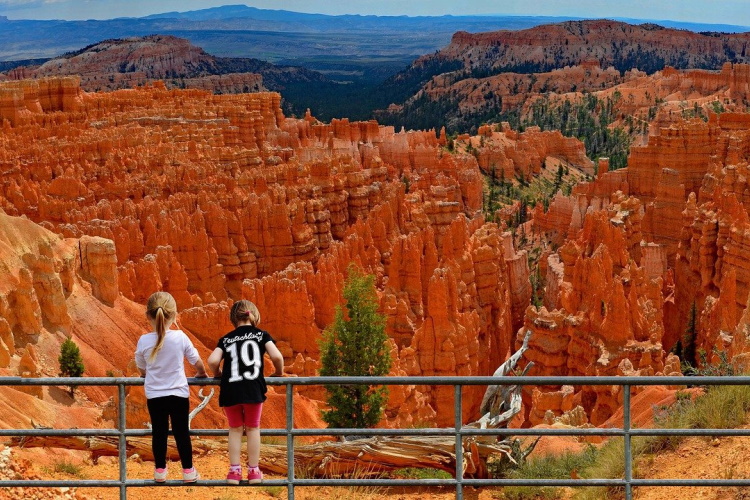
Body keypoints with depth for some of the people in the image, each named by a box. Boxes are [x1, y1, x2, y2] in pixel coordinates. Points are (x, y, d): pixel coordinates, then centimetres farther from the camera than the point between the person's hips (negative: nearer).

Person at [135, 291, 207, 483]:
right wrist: (201, 373, 21)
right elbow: (196, 361, -1)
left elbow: (141, 369, 5)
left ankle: (160, 470, 20)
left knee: (159, 433, 12)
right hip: (178, 394, -1)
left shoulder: (143, 341, -10)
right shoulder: (180, 337, -13)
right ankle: (188, 471, 15)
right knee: (182, 432, 9)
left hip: (154, 395, 1)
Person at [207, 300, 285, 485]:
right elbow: (276, 356, -7)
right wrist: (279, 373, 12)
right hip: (253, 389, -1)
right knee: (252, 428, 13)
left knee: (235, 429, 15)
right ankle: (253, 471, 17)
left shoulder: (226, 339, 9)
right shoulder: (261, 334, 5)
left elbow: (212, 361, -5)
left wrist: (218, 374, 15)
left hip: (230, 392, 1)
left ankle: (234, 470, 13)